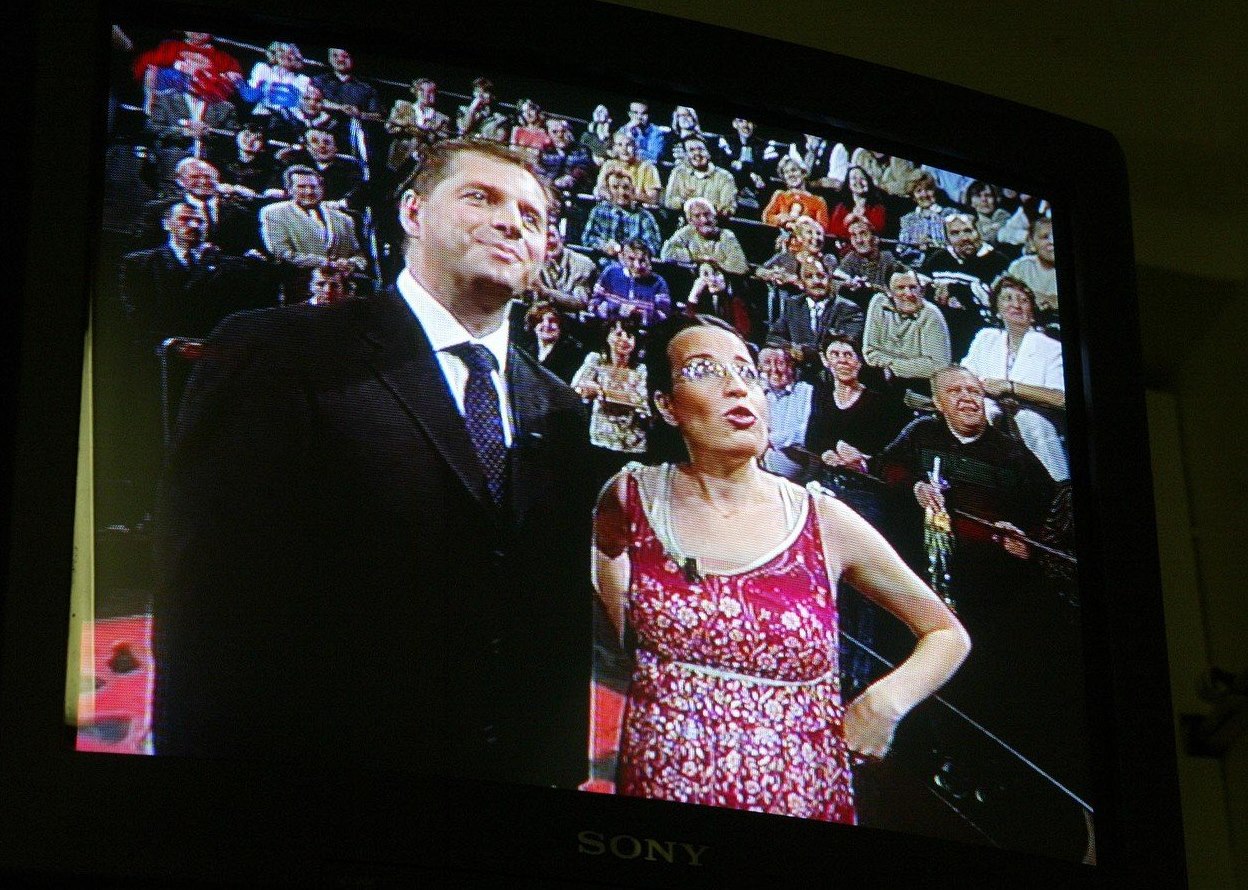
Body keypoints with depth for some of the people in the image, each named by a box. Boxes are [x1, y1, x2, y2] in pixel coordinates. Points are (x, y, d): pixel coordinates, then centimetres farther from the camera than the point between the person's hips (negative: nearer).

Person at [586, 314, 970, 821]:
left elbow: (948, 634, 5)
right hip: (662, 785, 1)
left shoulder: (823, 522, -4)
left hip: (802, 796, 0)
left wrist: (886, 700, -12)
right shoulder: (632, 499, -2)